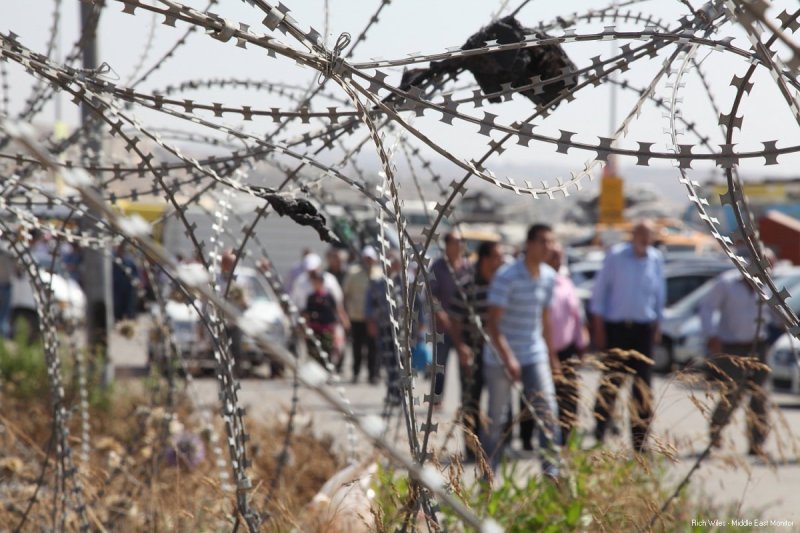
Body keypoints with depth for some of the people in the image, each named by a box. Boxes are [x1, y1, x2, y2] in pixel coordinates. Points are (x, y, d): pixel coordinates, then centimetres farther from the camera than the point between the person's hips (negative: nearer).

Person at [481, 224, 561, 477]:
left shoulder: (549, 277, 3)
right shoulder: (506, 276, -16)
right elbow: (493, 322, -19)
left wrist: (551, 355, 17)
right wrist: (508, 358, -27)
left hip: (534, 355, 5)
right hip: (500, 358, -5)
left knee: (548, 409, -8)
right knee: (497, 417, 3)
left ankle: (551, 467, -5)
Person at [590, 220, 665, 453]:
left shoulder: (656, 259, 6)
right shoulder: (616, 255, -4)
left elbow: (660, 293, 15)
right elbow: (600, 288, -1)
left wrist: (657, 325, 13)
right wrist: (598, 326, -4)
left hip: (644, 328, 3)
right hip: (617, 327, -3)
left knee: (643, 386, 3)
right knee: (611, 381, -6)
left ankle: (640, 441, 9)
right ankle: (599, 432, 3)